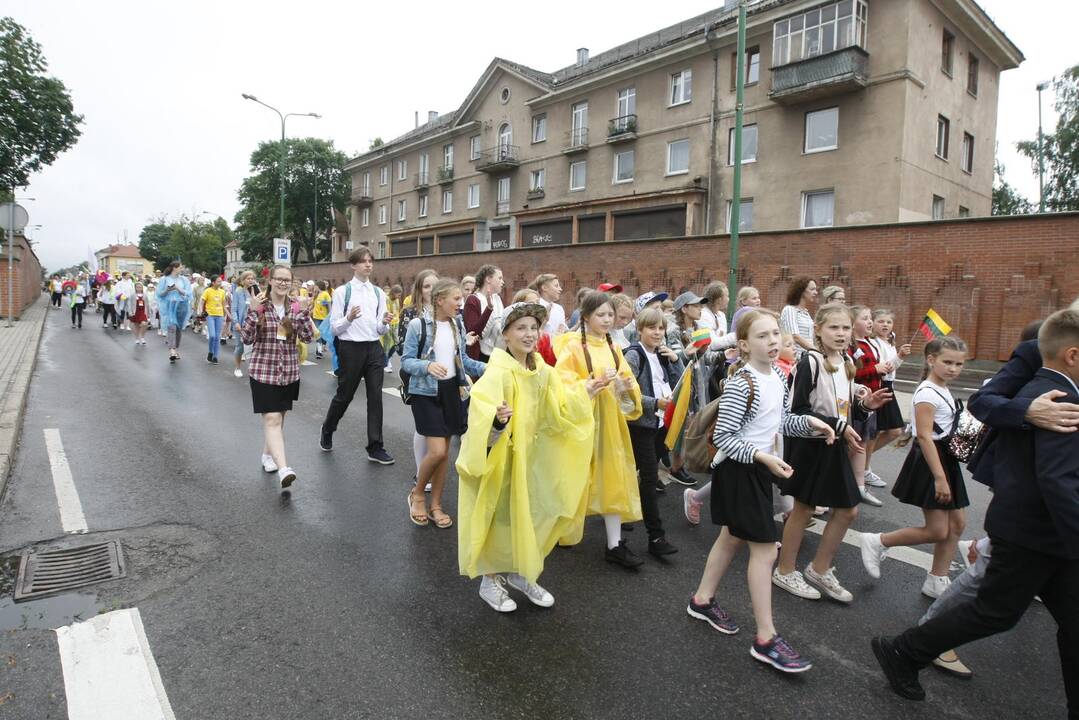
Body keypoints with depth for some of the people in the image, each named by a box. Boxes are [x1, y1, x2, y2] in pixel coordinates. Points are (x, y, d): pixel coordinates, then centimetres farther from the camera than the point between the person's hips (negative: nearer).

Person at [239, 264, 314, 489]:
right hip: (263, 370, -4)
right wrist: (253, 312, -21)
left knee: (279, 417, 17)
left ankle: (268, 454, 39)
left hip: (289, 371, 4)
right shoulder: (258, 305, -5)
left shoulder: (297, 306, 3)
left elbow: (306, 337, -4)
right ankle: (283, 469, -20)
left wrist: (304, 313, -16)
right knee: (272, 419, -11)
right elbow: (247, 339, -10)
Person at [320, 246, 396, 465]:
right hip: (351, 348, -3)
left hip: (374, 348, 3)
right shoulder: (342, 292, -4)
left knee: (376, 397, 2)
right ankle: (327, 431, 38)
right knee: (344, 395, 10)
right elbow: (334, 328, -5)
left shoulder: (378, 293, 8)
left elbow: (380, 330, 10)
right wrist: (349, 318, -24)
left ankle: (375, 448, 9)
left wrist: (385, 323, -12)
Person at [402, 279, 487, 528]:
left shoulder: (457, 325, 5)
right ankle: (417, 493, 16)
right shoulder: (418, 325, -11)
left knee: (445, 451, 9)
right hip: (426, 393, -5)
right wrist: (428, 366, -30)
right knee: (437, 451, -13)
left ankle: (436, 505, 23)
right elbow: (406, 361, -11)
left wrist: (487, 369, -2)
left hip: (453, 390, 6)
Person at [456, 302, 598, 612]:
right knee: (500, 518, 6)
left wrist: (584, 393, 12)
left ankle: (520, 573, 36)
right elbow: (482, 422, -30)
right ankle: (490, 580, 28)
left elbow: (557, 410, 13)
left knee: (529, 516, 14)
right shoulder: (497, 374, -23)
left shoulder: (543, 372, 0)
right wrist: (498, 421, -49)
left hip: (529, 457, 7)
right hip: (498, 457, -7)